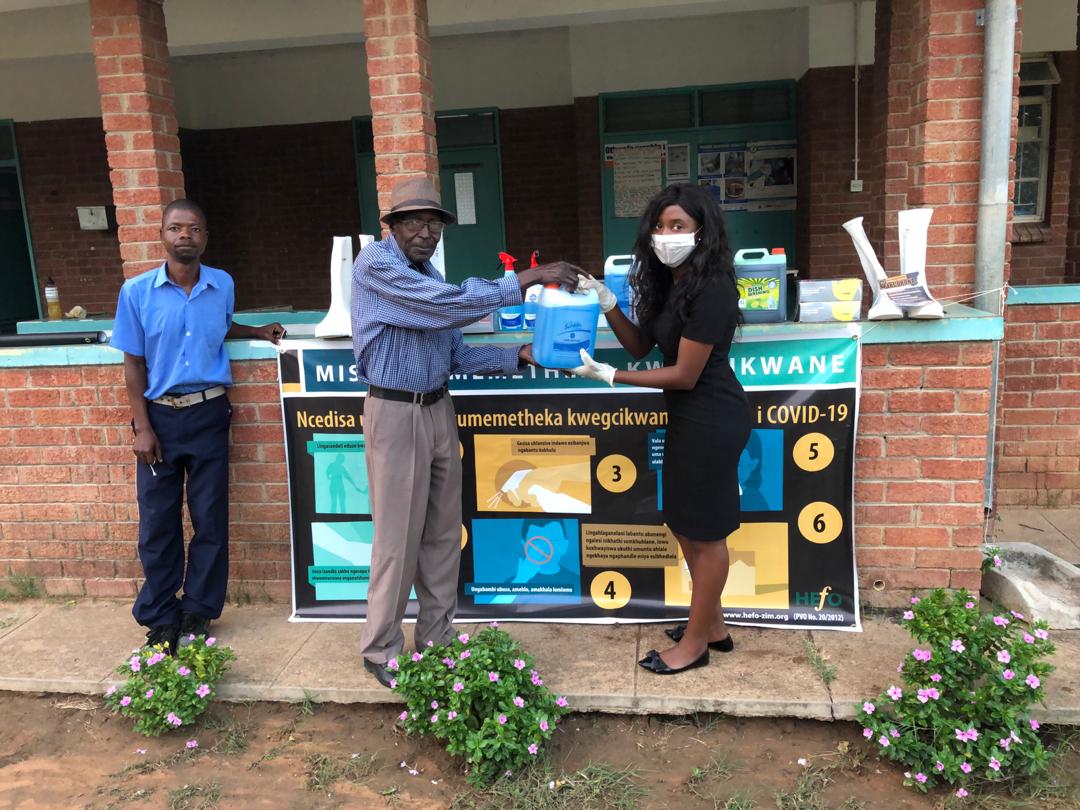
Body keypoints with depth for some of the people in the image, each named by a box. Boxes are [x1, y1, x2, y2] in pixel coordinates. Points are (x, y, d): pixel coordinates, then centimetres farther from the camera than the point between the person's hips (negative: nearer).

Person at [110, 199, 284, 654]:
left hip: (209, 414, 2)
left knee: (210, 518, 6)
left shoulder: (223, 285, 1)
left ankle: (198, 612, 20)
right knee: (158, 521, 5)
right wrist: (142, 427, -7)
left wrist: (259, 333, 8)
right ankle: (160, 616, 19)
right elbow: (133, 364, -2)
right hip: (160, 415, -1)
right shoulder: (137, 291, -6)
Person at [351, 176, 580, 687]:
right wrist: (525, 279, -23)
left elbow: (458, 357, 12)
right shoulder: (376, 265, -11)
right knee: (399, 538, 0)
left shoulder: (430, 277, 15)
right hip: (395, 414, -8)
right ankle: (381, 650, 16)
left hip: (438, 410, 8)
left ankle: (436, 637, 26)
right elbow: (447, 303, -25)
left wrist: (520, 356, 0)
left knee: (443, 533, 12)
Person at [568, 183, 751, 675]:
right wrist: (606, 303, -1)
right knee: (684, 523, 18)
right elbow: (641, 346, 12)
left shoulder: (709, 290, -21)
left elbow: (685, 375, -21)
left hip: (711, 421, -10)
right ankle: (713, 627, 34)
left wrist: (608, 376, -19)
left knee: (703, 532, 4)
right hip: (689, 417, 10)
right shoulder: (671, 283, 9)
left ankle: (695, 644, 20)